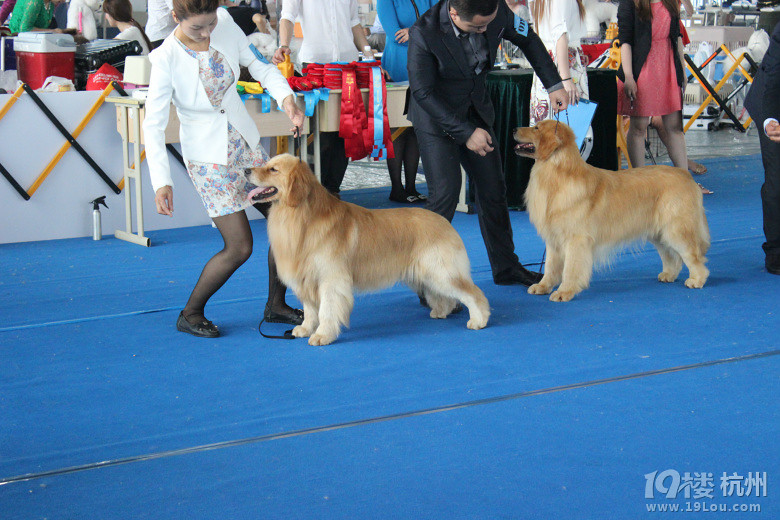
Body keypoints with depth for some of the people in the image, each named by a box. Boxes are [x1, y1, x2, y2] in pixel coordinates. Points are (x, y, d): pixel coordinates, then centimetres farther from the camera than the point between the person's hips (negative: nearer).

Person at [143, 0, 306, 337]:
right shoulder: (166, 59, -21)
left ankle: (275, 305, 24)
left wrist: (285, 97, -13)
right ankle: (189, 314, 12)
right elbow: (153, 125, -19)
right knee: (240, 247, -9)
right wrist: (162, 181, -28)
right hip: (208, 157, -6)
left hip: (246, 144, 6)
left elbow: (258, 65, 5)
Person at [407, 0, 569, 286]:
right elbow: (422, 92, -24)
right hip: (436, 116, -5)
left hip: (477, 111, 5)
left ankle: (505, 267, 26)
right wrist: (466, 133, -24)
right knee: (445, 193, -15)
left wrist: (554, 84, 0)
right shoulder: (424, 33, -31)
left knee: (493, 189, 10)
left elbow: (528, 39, 4)